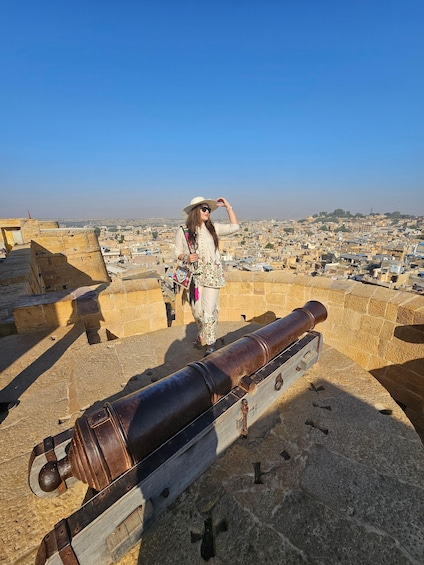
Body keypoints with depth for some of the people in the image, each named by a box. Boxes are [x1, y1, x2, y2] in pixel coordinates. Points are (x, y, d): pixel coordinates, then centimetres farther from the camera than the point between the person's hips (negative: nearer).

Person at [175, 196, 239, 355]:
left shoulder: (212, 228, 4)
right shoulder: (183, 231, -1)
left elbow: (234, 227, 3)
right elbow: (178, 252, 6)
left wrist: (228, 206, 1)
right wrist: (186, 258, -15)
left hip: (212, 276, 0)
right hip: (194, 276, 0)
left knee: (209, 310, -3)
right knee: (197, 310, 11)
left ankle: (210, 342, 14)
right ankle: (202, 334, 39)